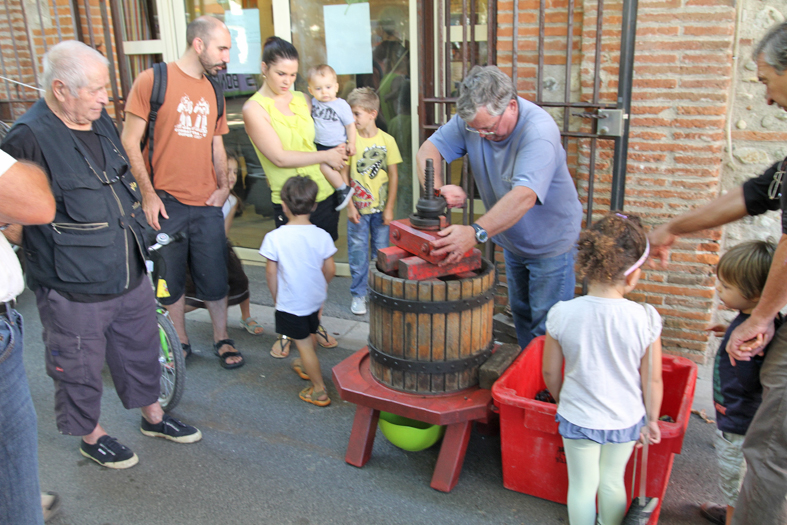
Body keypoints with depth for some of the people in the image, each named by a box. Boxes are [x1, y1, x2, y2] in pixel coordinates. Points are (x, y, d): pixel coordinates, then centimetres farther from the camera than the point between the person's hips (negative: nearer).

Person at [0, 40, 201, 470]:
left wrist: (134, 214, 26)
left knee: (141, 350, 22)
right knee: (81, 369, 12)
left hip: (130, 275, 8)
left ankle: (152, 417, 43)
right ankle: (91, 436, 36)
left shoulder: (101, 121, 7)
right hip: (73, 290, -7)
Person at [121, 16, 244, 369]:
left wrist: (224, 185, 4)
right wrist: (148, 194, -12)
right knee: (170, 280, 9)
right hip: (165, 203, -4)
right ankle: (181, 341, 27)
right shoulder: (152, 80, -6)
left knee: (215, 277, 9)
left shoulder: (212, 90, 12)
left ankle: (222, 339, 25)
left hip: (207, 204, 4)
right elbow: (130, 142, -7)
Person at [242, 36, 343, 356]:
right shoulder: (254, 109, -7)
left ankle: (314, 322, 30)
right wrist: (325, 156, -11)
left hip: (323, 196, 5)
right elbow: (279, 157, -14)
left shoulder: (301, 100, 10)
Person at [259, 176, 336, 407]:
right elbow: (330, 270, -4)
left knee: (303, 344, 5)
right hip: (315, 299, 5)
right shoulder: (322, 236, -11)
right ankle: (306, 366, 52)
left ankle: (319, 390, 9)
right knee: (310, 336, 27)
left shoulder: (274, 237, -19)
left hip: (290, 302, -4)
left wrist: (276, 298, 5)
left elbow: (271, 273, -11)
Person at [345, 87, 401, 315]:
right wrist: (349, 205, -6)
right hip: (358, 208, 0)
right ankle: (358, 294, 20)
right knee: (358, 253, 6)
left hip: (381, 208, 0)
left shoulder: (387, 140, -4)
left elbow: (393, 176, -1)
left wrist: (389, 208, -4)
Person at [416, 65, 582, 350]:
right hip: (511, 240, 6)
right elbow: (428, 150, -11)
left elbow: (525, 195, -44)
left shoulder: (539, 130, -32)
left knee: (547, 328, -2)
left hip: (550, 242, -6)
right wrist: (439, 189, -32)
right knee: (520, 314, 19)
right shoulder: (473, 118, -13)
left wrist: (476, 232, -55)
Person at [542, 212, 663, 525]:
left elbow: (550, 373, -8)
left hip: (578, 417, -1)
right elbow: (652, 380, -10)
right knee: (612, 479, 23)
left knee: (582, 484, 18)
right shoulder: (645, 318, -22)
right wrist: (651, 419, 8)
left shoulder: (562, 314, -20)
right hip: (626, 419, 1)